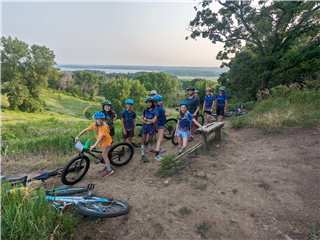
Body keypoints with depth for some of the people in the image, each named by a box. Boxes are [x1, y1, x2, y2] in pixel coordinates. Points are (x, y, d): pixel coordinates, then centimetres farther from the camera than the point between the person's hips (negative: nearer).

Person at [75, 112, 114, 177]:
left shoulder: (104, 127, -31)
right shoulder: (94, 125, -12)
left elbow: (100, 137, -37)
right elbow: (85, 130, -12)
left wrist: (94, 145, -45)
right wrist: (78, 136, -22)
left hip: (106, 141, -7)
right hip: (101, 142, 7)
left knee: (104, 155, -8)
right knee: (104, 154, 19)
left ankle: (109, 170, 1)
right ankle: (107, 165, 41)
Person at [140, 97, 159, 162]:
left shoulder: (155, 111, -12)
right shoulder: (145, 110, -1)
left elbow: (153, 120, -22)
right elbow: (141, 119, -6)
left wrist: (146, 119, -12)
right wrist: (147, 122, -20)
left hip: (151, 127, -2)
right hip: (144, 126, 2)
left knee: (150, 140, 17)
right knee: (143, 141, 2)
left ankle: (150, 150, 43)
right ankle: (142, 155, 7)